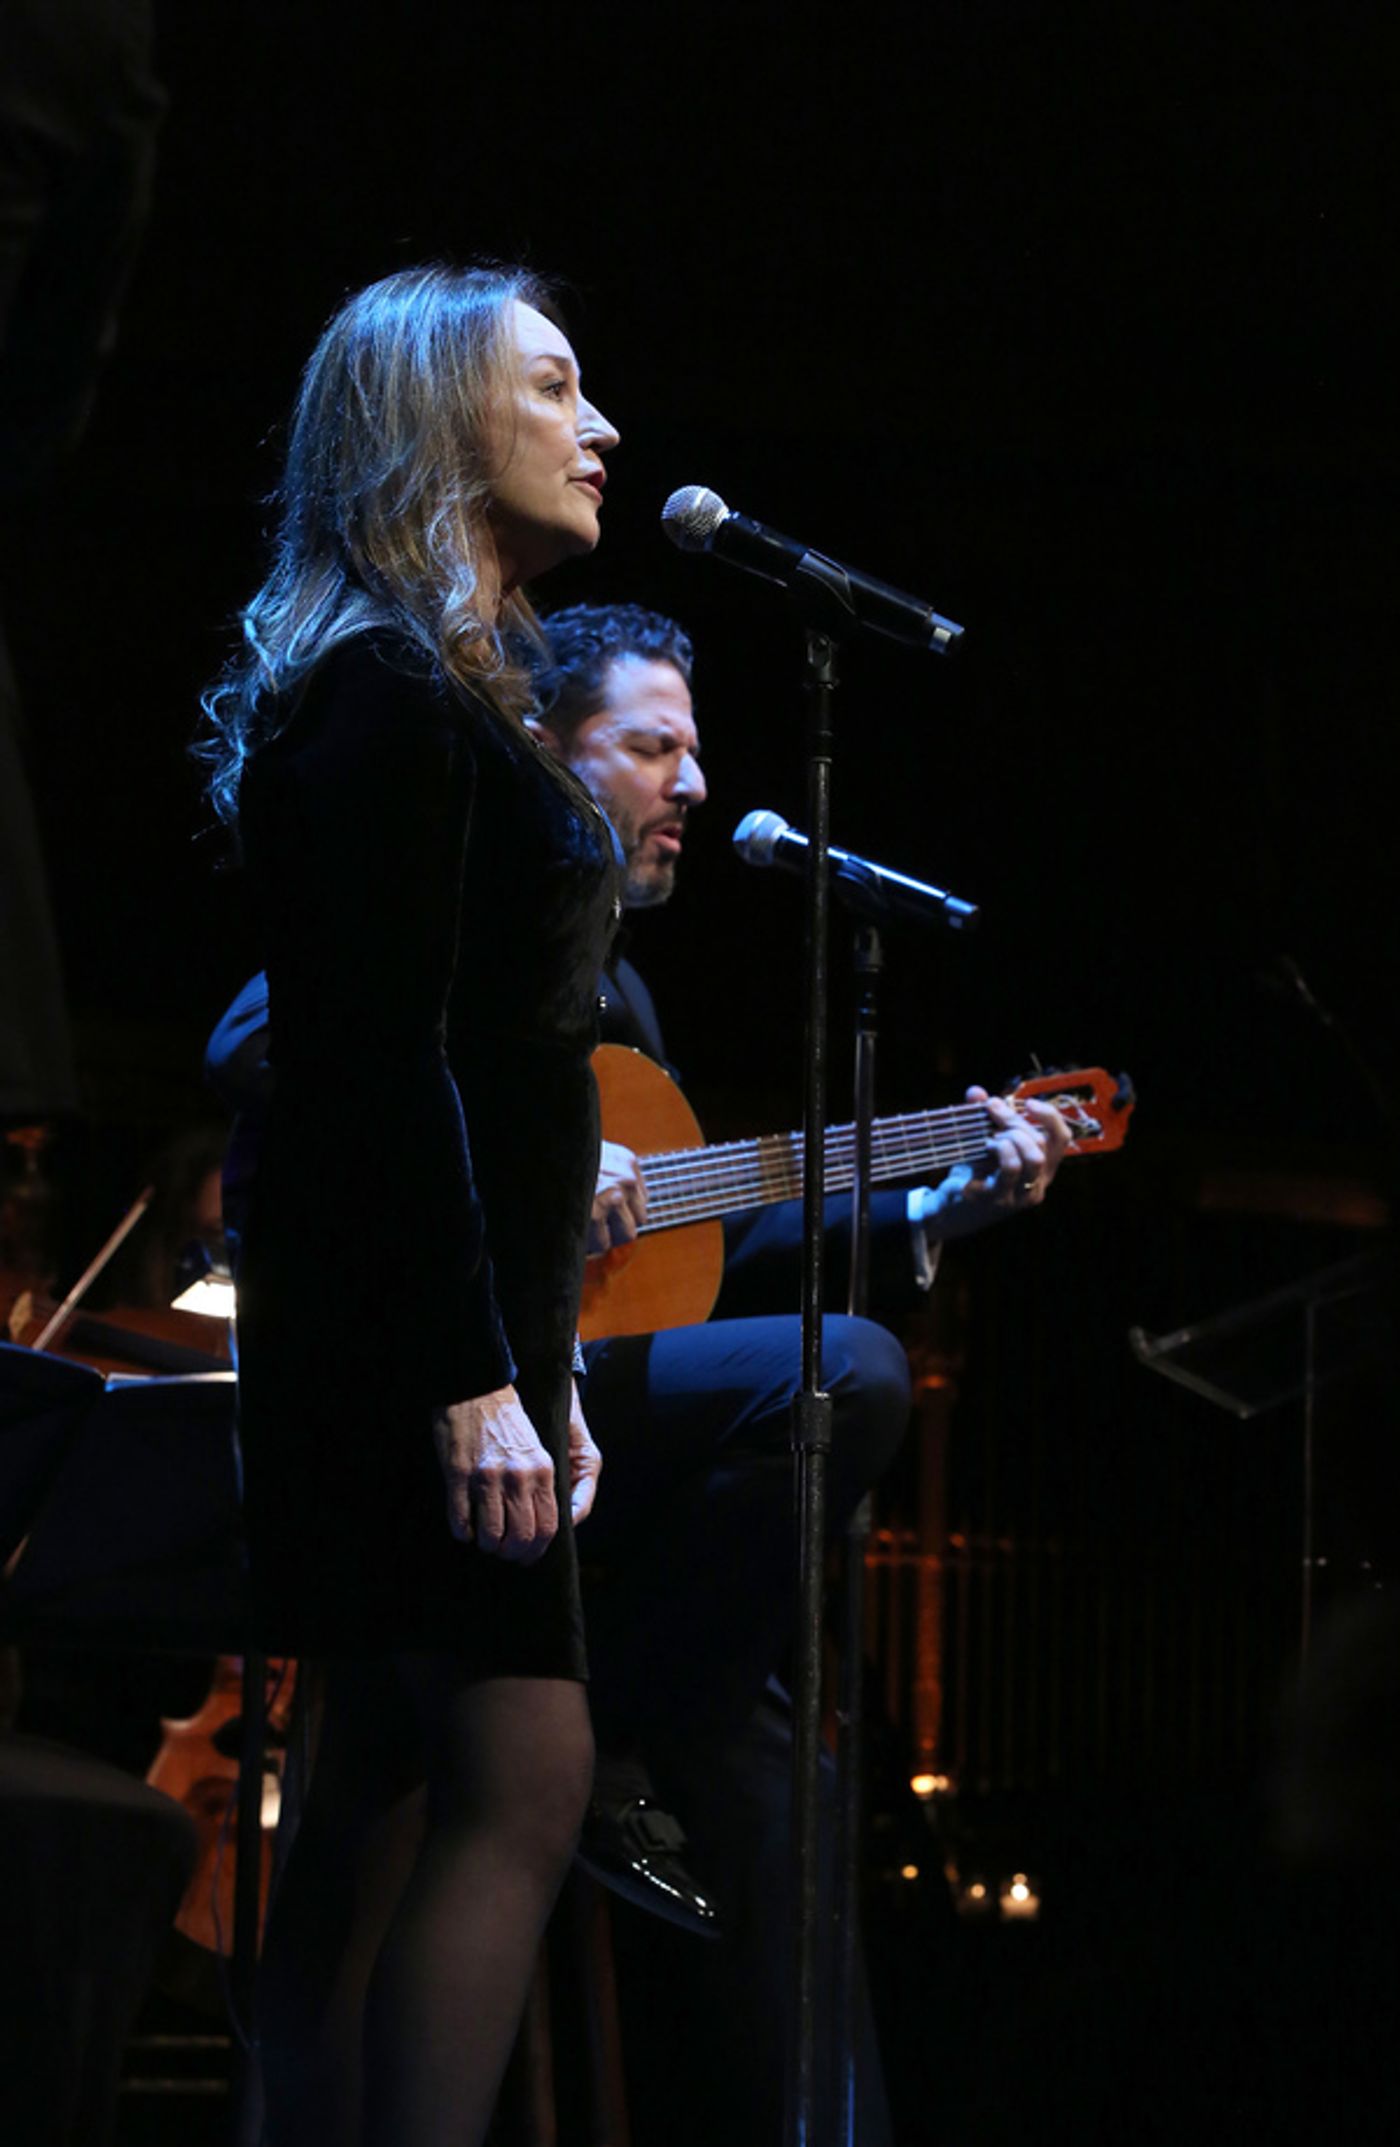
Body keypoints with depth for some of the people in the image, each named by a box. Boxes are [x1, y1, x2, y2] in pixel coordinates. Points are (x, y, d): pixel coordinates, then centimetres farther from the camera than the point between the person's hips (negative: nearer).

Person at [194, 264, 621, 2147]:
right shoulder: (391, 701, -12)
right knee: (523, 1781, -14)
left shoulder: (448, 697, 19)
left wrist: (538, 1360, 20)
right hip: (413, 1332, -10)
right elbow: (391, 1061, -19)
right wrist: (476, 1377, -23)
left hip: (459, 1321, 10)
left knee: (383, 1798, 8)